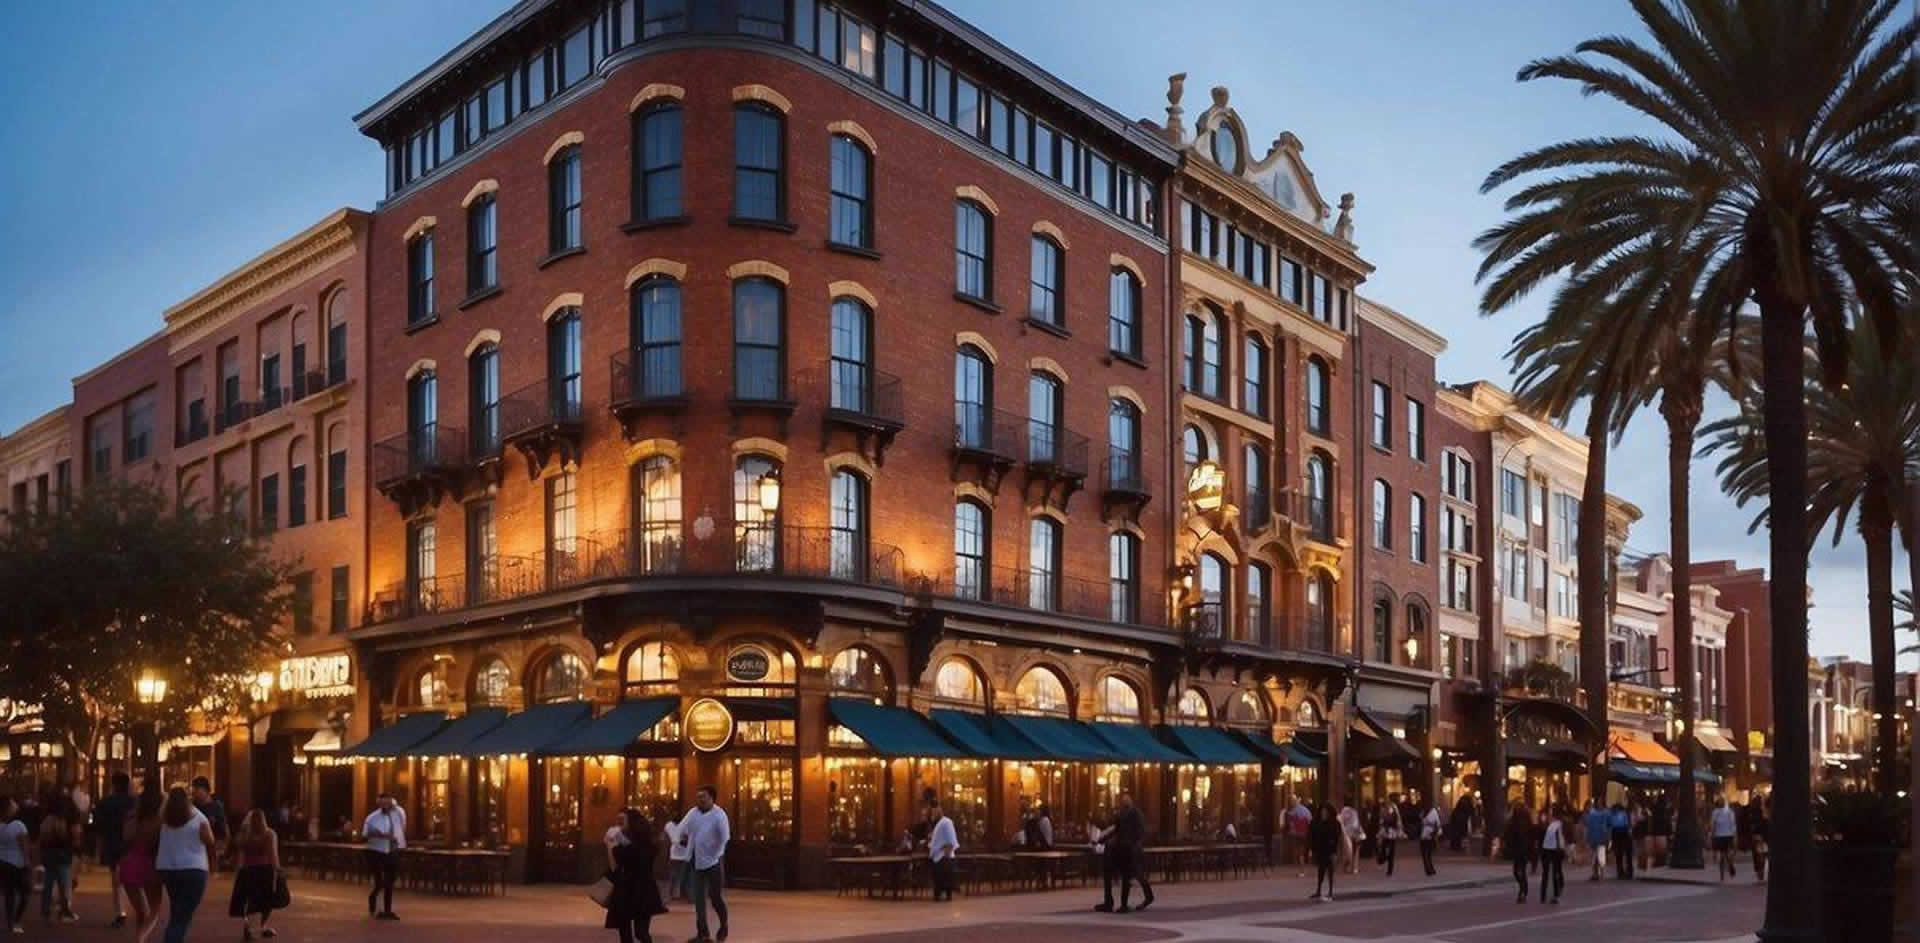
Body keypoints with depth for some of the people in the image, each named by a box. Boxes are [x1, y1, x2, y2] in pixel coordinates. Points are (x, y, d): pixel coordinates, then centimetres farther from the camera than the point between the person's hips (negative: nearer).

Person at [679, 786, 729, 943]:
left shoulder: (719, 815, -13)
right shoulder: (693, 813, 0)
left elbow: (724, 838, -14)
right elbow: (682, 829, 14)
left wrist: (718, 857, -13)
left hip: (712, 861, -4)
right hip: (695, 862, 5)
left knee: (715, 896, 4)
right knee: (699, 898, 4)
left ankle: (723, 925, 29)